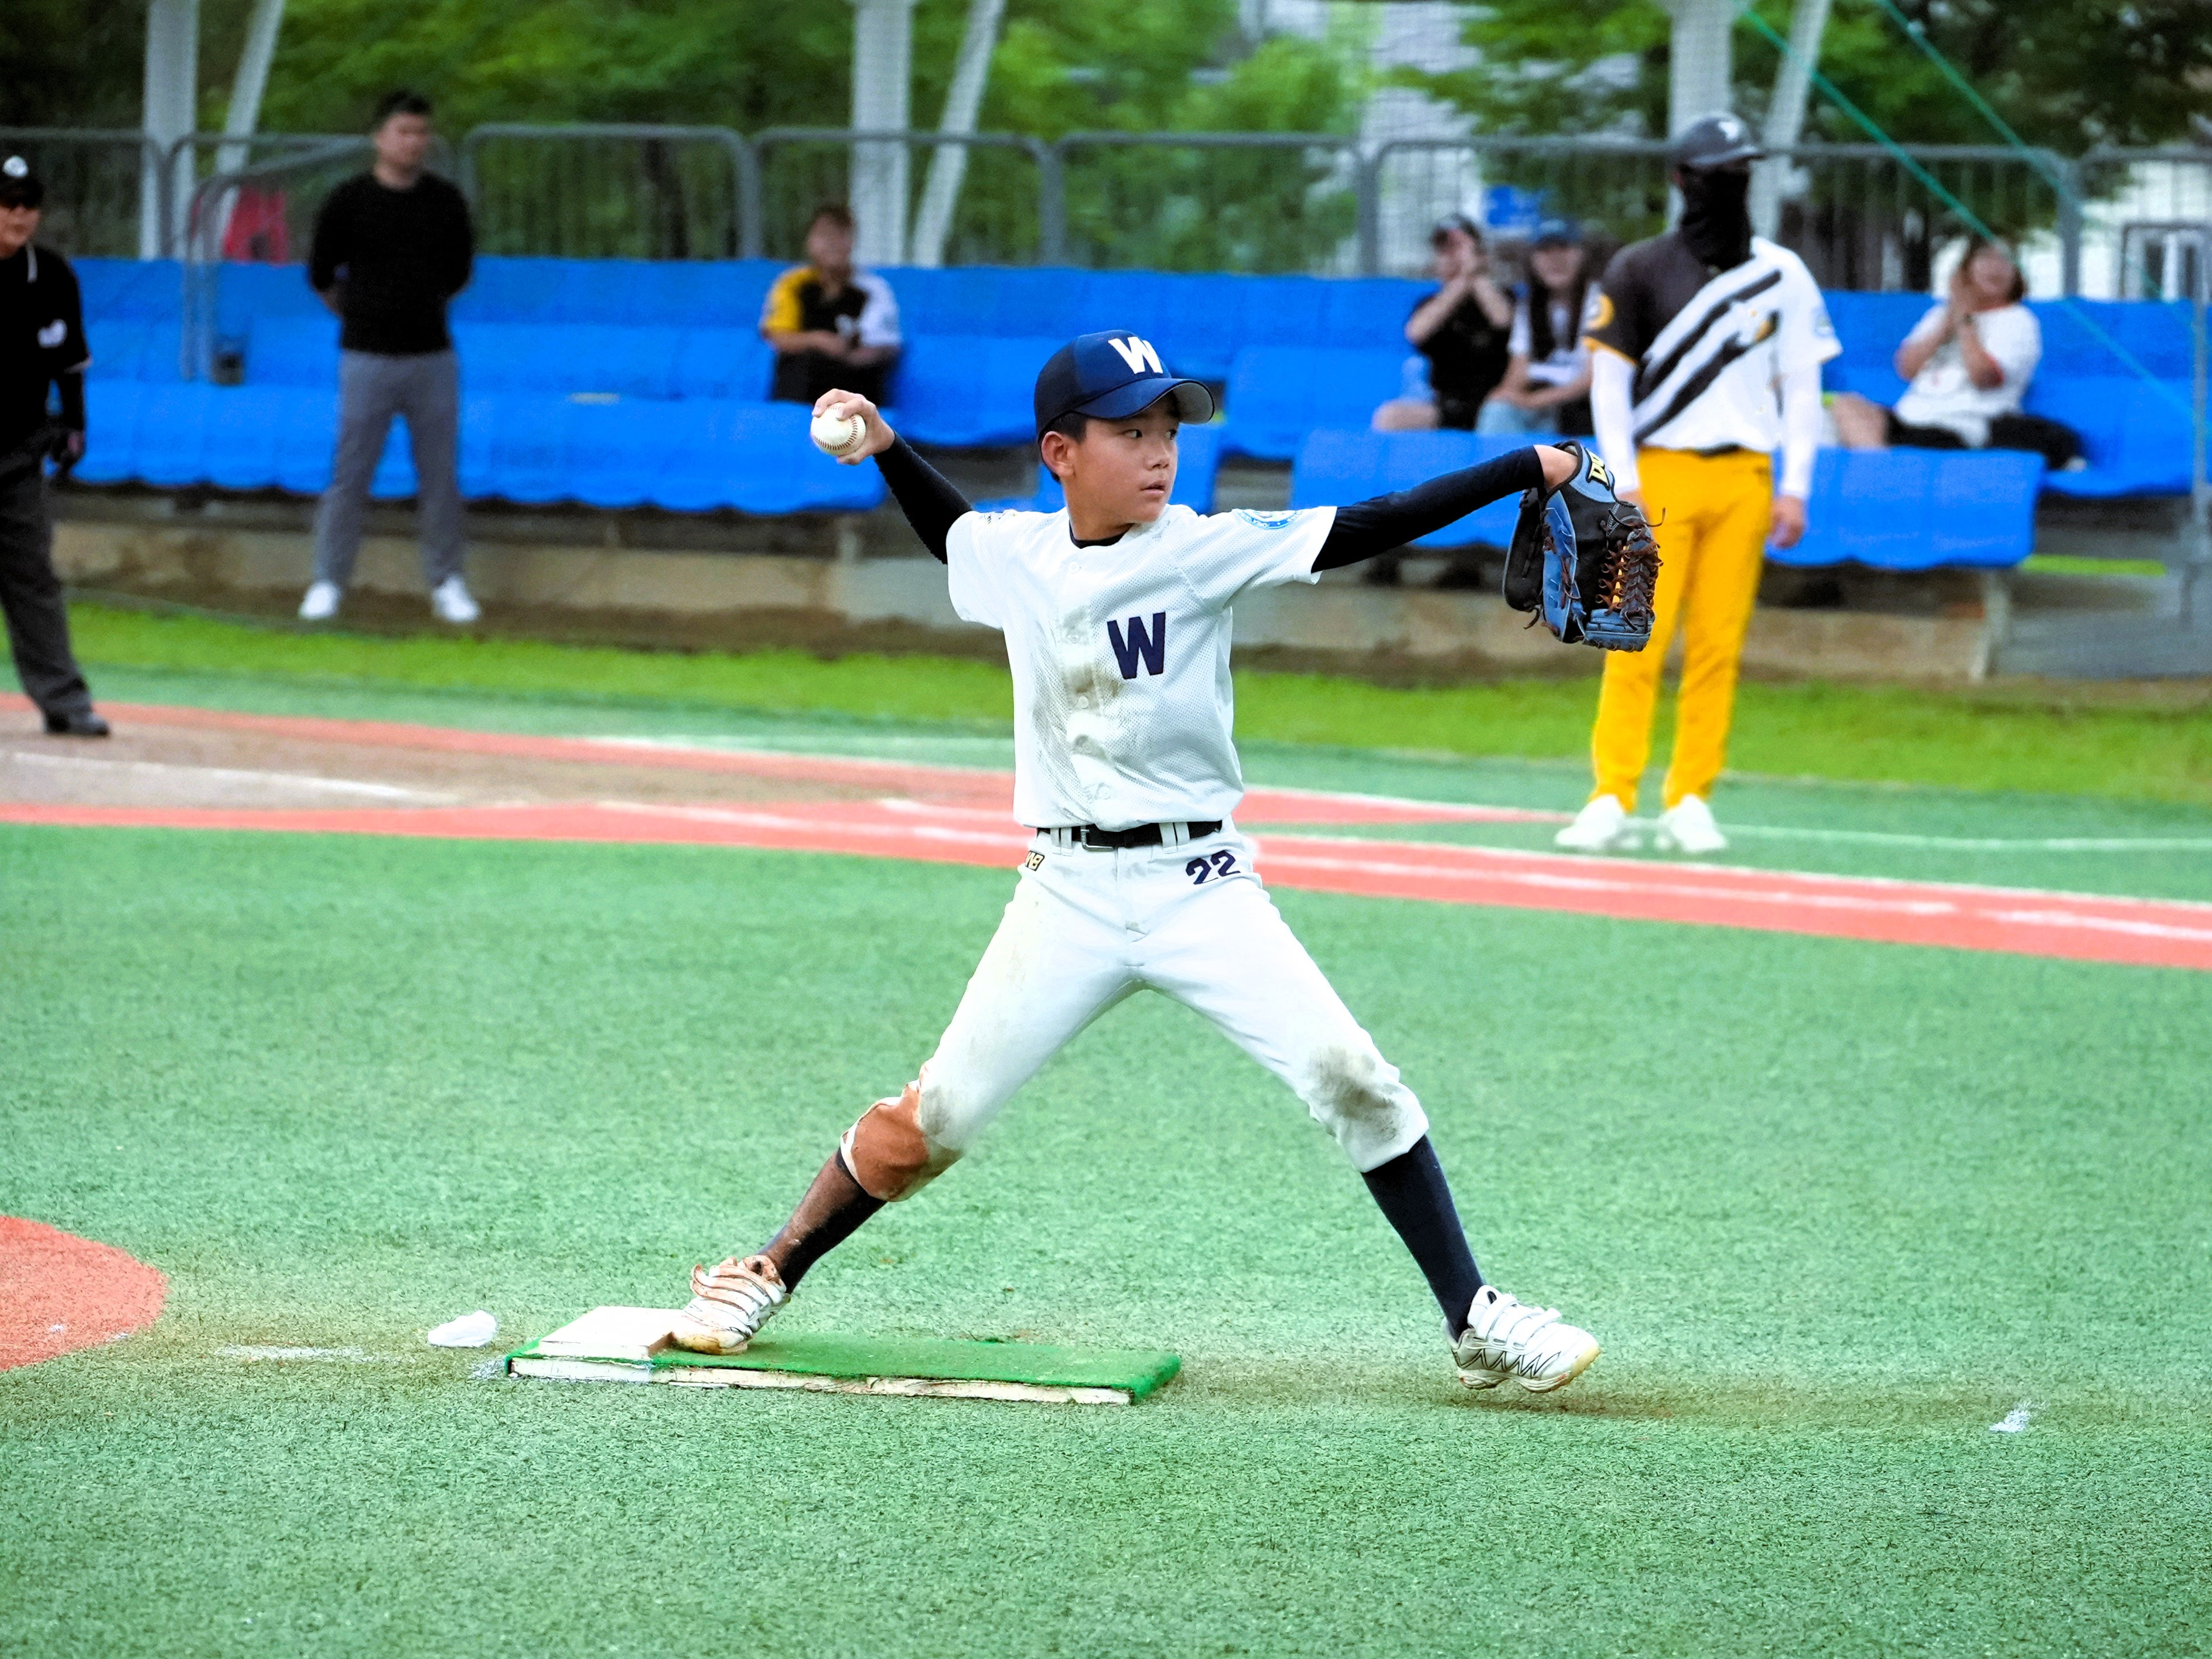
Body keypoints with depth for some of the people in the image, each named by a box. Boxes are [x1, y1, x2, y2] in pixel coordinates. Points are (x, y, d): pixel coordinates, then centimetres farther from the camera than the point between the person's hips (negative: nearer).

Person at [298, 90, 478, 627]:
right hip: (367, 357, -2)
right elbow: (322, 276, 8)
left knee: (440, 477, 5)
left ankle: (446, 583, 13)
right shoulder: (349, 201, -3)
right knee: (350, 475, -1)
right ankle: (328, 583, 6)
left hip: (432, 357, 2)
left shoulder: (446, 203, 5)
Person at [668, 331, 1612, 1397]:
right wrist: (885, 448, 13)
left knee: (1352, 1081, -13)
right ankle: (766, 1277, 18)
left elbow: (1365, 530, -16)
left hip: (1200, 888, -2)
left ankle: (1473, 1320, -6)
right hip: (1067, 897, 2)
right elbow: (952, 535, 27)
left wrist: (1527, 467, -24)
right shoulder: (1015, 555, 2)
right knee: (939, 1115, 2)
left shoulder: (1206, 550, -8)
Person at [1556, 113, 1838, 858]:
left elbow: (1802, 383, 10)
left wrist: (1794, 487, 2)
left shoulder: (1783, 274, 10)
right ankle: (1612, 799, -7)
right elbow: (1609, 377, 2)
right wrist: (1623, 482, -7)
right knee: (1637, 639, -8)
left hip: (1743, 477, 2)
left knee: (1718, 646, 0)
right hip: (1659, 474, -2)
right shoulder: (1638, 270, 3)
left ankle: (1690, 802, 6)